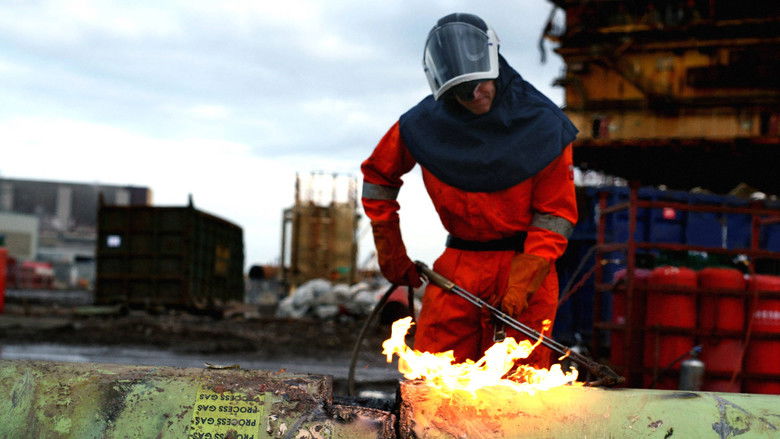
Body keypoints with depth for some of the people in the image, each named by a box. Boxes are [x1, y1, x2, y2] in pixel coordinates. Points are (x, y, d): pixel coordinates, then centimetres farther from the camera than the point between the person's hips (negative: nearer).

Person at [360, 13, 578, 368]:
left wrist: (522, 281, -15)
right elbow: (378, 174, 15)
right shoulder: (425, 124, -1)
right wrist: (390, 252, 13)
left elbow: (557, 212, -5)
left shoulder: (542, 125, -7)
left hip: (527, 262, -2)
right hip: (457, 268, 2)